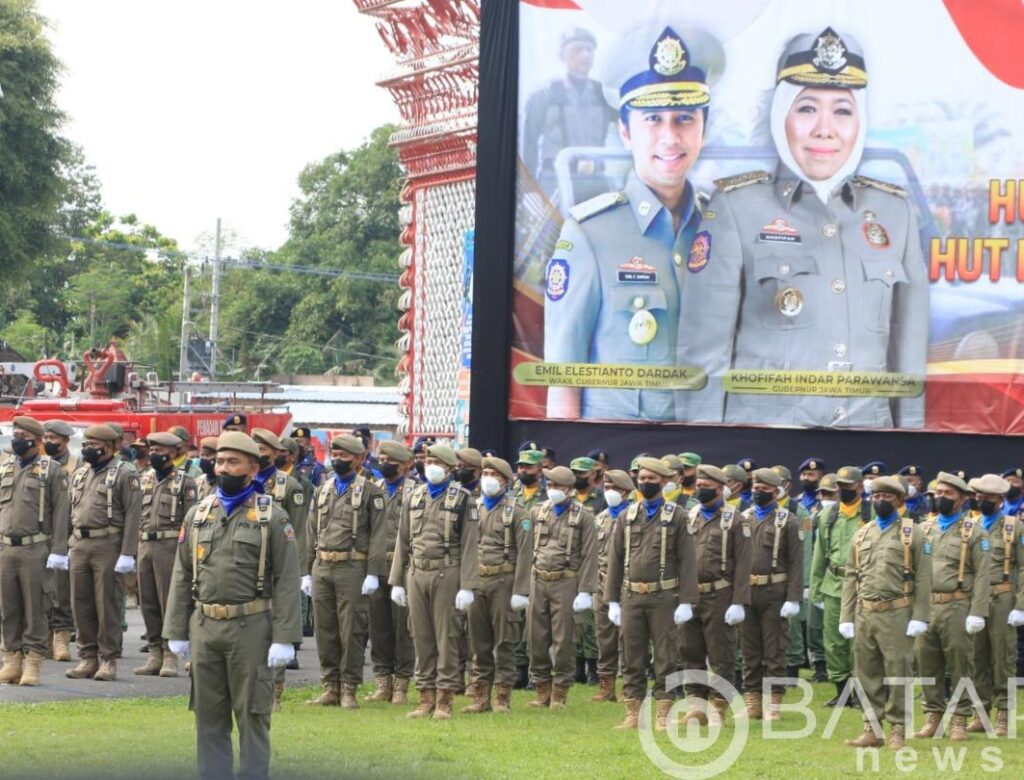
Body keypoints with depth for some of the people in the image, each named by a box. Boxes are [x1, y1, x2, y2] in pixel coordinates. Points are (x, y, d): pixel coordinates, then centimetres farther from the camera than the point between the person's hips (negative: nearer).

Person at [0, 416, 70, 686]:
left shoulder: (52, 470, -1)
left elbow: (60, 512, -5)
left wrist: (58, 551, -11)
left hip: (36, 550, -5)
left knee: (35, 608, -2)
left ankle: (32, 663, 2)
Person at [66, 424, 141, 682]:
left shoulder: (124, 474, -6)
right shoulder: (79, 474, 15)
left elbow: (132, 515, -11)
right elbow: (72, 511, 19)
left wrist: (127, 554, -17)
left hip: (108, 546, -6)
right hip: (79, 545, 7)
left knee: (107, 604, -2)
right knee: (81, 604, 7)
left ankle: (108, 660, 4)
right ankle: (88, 658, 16)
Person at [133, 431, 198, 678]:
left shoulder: (185, 482, -2)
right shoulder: (144, 479, 15)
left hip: (170, 545, -6)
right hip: (144, 545, 6)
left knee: (169, 601, -5)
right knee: (147, 602, 6)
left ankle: (170, 656, -1)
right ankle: (154, 653, 13)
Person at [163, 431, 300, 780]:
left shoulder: (273, 517, -1)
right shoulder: (198, 514, 10)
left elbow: (288, 581, -5)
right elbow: (181, 577, 12)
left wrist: (284, 639, -12)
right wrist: (176, 631, 7)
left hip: (251, 629, -4)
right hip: (204, 628, 4)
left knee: (253, 715, 1)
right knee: (208, 715, 8)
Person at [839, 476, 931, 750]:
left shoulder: (912, 533, 1)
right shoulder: (861, 535, 14)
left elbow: (923, 578, -4)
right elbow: (850, 578, 14)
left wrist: (919, 617, -11)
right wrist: (846, 618, 8)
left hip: (897, 614, -5)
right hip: (864, 614, 5)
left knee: (898, 673, -3)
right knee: (867, 674, 7)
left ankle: (898, 731, 3)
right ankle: (872, 729, 13)